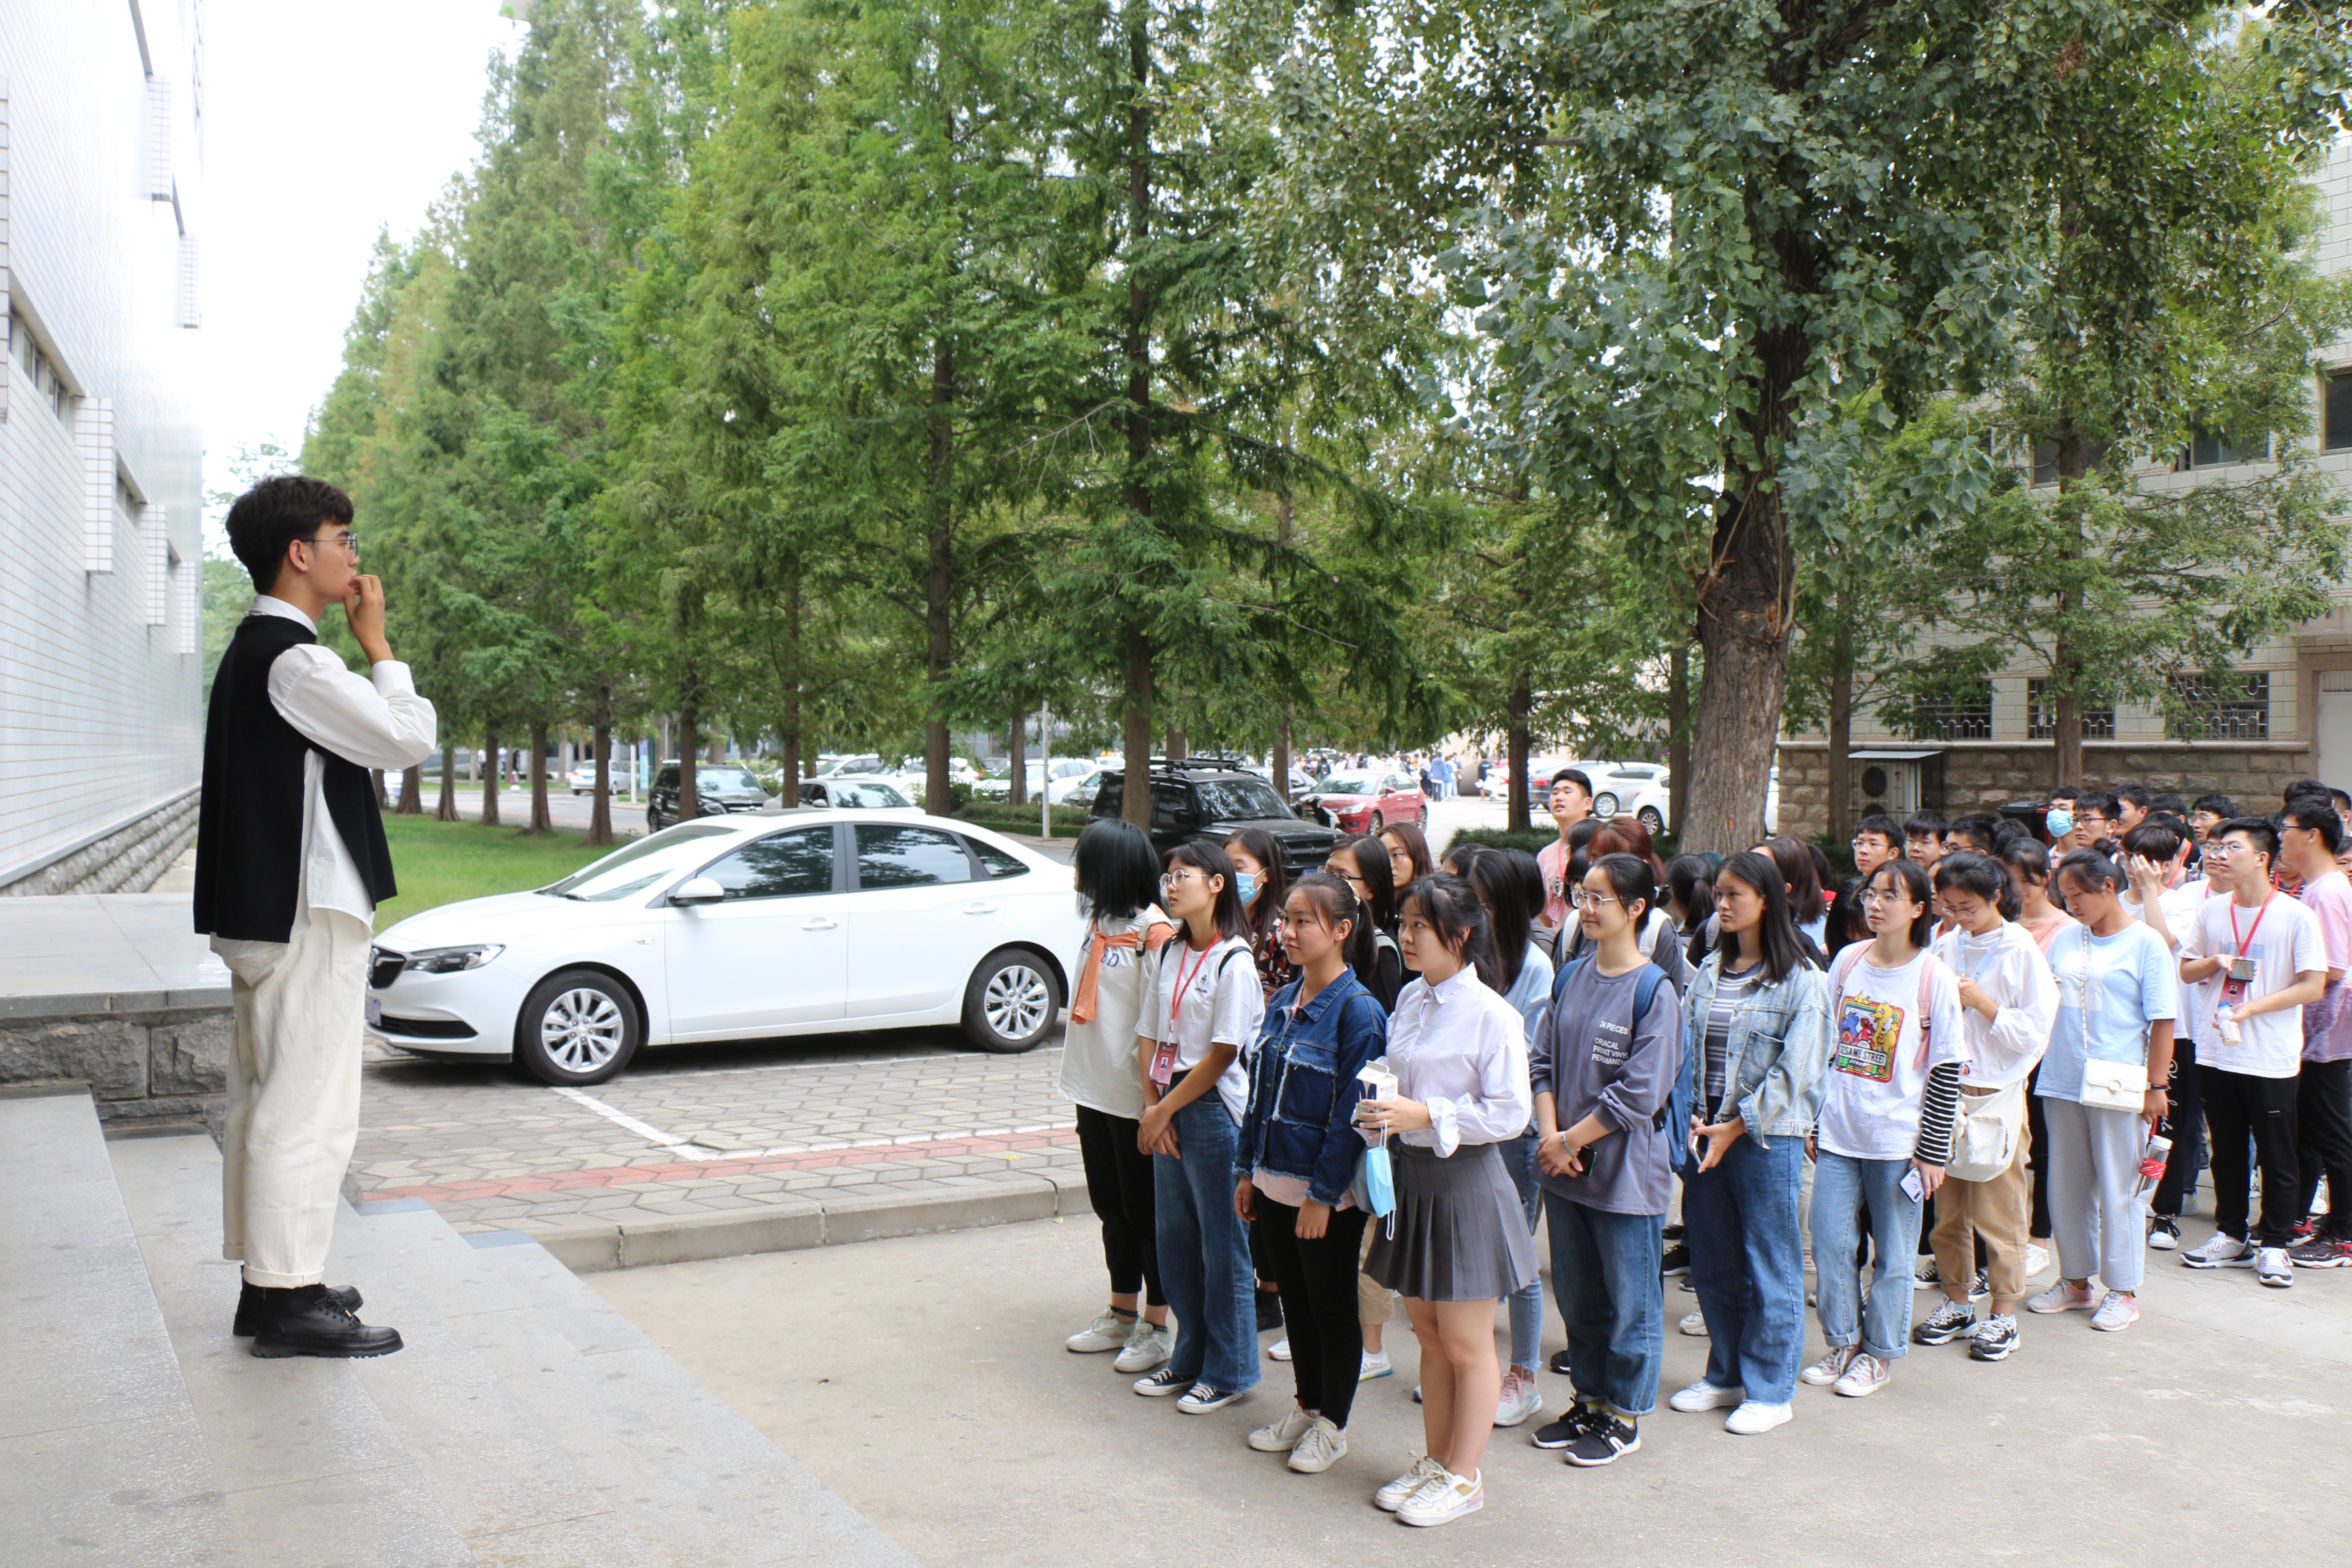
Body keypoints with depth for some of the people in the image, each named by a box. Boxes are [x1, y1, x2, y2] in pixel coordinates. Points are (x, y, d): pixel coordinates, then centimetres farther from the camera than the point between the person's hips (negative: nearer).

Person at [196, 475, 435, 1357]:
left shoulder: (254, 650, 16)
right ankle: (288, 1303, -3)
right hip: (305, 915, -11)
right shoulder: (294, 658, -16)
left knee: (265, 1102, 14)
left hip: (263, 910, 11)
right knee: (309, 1110, -7)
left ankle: (268, 1282, 22)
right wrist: (376, 641, -7)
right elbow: (409, 739, -15)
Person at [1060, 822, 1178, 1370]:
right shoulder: (1099, 920, 10)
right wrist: (1080, 1081, 13)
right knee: (1111, 1207, 18)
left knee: (1145, 1212, 4)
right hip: (1095, 1092, 8)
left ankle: (1156, 1328, 16)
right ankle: (1122, 1315, 31)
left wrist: (1155, 1104, -19)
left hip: (1132, 1098, -8)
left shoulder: (1154, 931, -17)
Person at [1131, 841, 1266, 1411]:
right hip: (1168, 1109, 8)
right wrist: (1151, 1106, -3)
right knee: (1174, 1236, 14)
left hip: (1215, 1107, -8)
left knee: (1222, 1245, 2)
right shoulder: (1170, 954, 10)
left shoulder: (1233, 962, -13)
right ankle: (1190, 1355, 29)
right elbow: (1150, 1034, 10)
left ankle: (1229, 1371, 14)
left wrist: (1165, 1109, -10)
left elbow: (1224, 1053, -15)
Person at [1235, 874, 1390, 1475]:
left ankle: (1333, 1423, 22)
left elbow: (1351, 1111, -18)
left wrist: (1322, 1193, -18)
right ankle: (1306, 1406, 34)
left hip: (1328, 1191, -7)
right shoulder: (1283, 1002, 7)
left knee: (1332, 1306, 8)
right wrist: (1247, 1169, 11)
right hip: (1276, 1180, 7)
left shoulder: (1357, 1010, -16)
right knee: (1294, 1299, 18)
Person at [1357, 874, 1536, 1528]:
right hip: (1412, 1174, 7)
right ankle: (1435, 1462, 32)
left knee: (1466, 1345, 7)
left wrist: (1426, 1116, -23)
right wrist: (1381, 1114, -1)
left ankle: (1464, 1477, 21)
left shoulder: (1491, 1015, -17)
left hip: (1465, 1182, -7)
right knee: (1429, 1337, 18)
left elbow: (1509, 1114, -18)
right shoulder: (1411, 999, 5)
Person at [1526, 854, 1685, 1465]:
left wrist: (1570, 1141, -13)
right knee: (1575, 1293, 17)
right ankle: (1589, 1399, 33)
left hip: (1626, 1169, -6)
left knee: (1629, 1298, 8)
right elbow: (1543, 1060, 7)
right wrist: (1549, 1134, -7)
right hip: (1566, 1168, 6)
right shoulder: (1572, 977, 5)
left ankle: (1625, 1415, 23)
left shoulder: (1654, 992, -14)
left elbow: (1640, 1094, -17)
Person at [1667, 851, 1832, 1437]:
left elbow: (1795, 1072, -11)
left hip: (1767, 1137, -6)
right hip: (1707, 1131, 6)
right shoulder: (1711, 970, 10)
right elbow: (1683, 1042, 8)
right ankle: (1725, 1376, 28)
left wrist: (1736, 1127, -13)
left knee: (1769, 1263, 3)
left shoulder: (1800, 980, -7)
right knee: (1712, 1261, 13)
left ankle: (1769, 1389, 15)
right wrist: (1691, 1115, -6)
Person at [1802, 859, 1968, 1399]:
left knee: (1892, 1255, 7)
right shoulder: (1847, 961, 4)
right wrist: (1813, 1122, 8)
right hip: (1838, 1132, 4)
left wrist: (1932, 1150, -8)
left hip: (1898, 1139, -4)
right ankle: (1842, 1343, 23)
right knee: (1829, 1244, 5)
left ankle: (1879, 1353, 23)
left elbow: (1947, 1069, -6)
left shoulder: (1934, 978, -7)